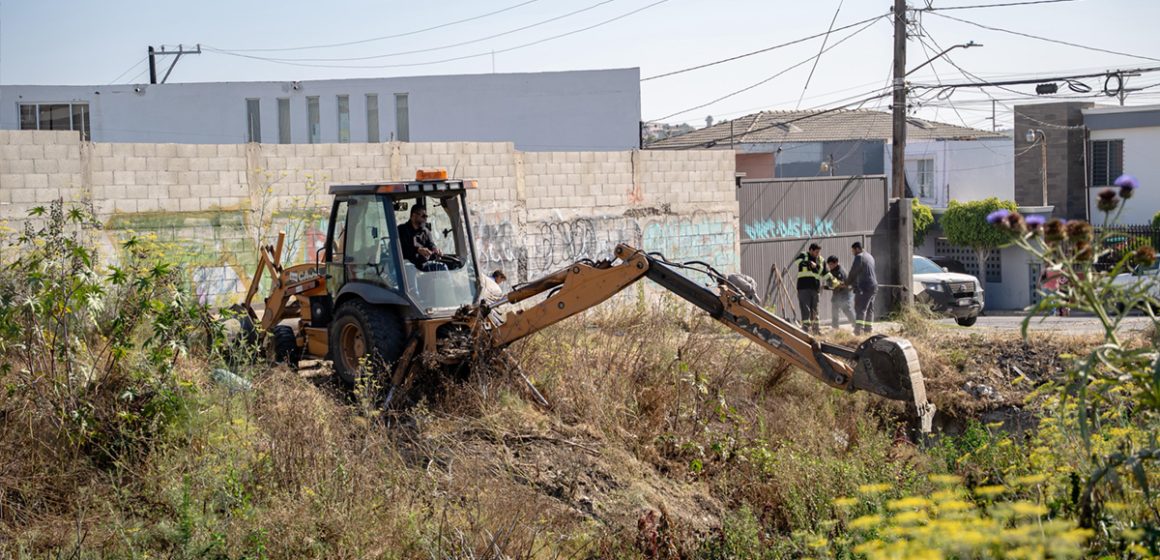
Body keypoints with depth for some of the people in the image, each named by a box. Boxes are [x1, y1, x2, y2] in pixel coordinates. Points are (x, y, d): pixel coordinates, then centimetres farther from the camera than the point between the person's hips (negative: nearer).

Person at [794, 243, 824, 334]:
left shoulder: (821, 260, 13)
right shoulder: (804, 256, -1)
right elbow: (797, 261, -24)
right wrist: (809, 263, -37)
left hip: (815, 288, 5)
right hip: (804, 288, -5)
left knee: (814, 310, 11)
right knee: (806, 309, -10)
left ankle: (816, 329, 20)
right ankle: (806, 329, -11)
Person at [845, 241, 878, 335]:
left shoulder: (859, 257, -10)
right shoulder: (869, 256, 19)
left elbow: (853, 272, -8)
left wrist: (847, 282, 8)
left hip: (864, 287, -9)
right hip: (873, 286, 9)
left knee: (860, 309, -12)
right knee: (869, 309, 13)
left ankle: (858, 329, -20)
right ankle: (868, 329, 16)